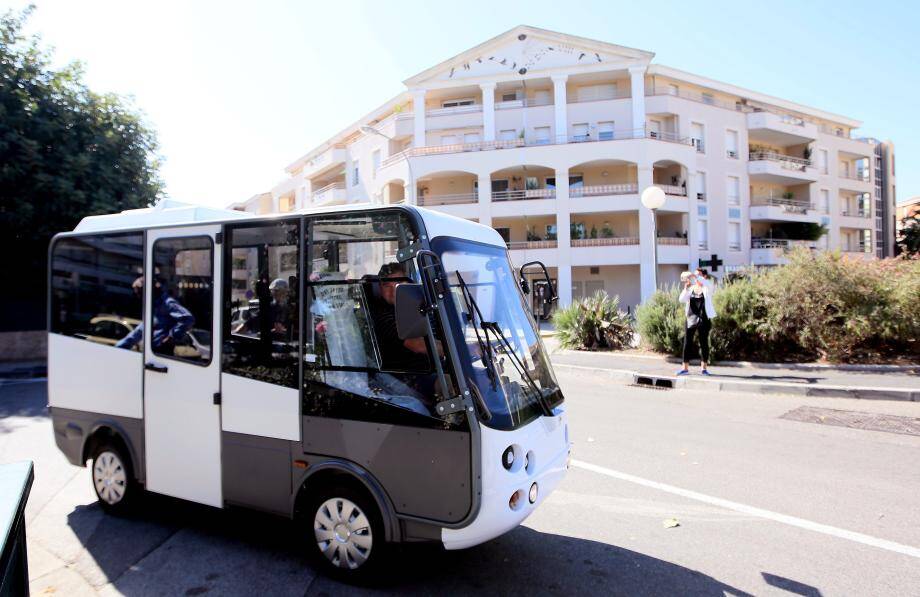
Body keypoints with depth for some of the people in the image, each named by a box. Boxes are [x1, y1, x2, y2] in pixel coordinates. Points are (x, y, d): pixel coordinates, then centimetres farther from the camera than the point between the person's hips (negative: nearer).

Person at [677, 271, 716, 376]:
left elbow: (709, 284, -23)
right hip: (691, 319, 2)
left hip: (704, 319, -2)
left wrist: (696, 276, -29)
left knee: (704, 343, 3)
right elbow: (681, 300, -4)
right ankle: (685, 368, 7)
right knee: (687, 343, 1)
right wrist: (686, 288, -16)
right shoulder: (690, 289, 9)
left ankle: (703, 368, 12)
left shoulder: (707, 289, 1)